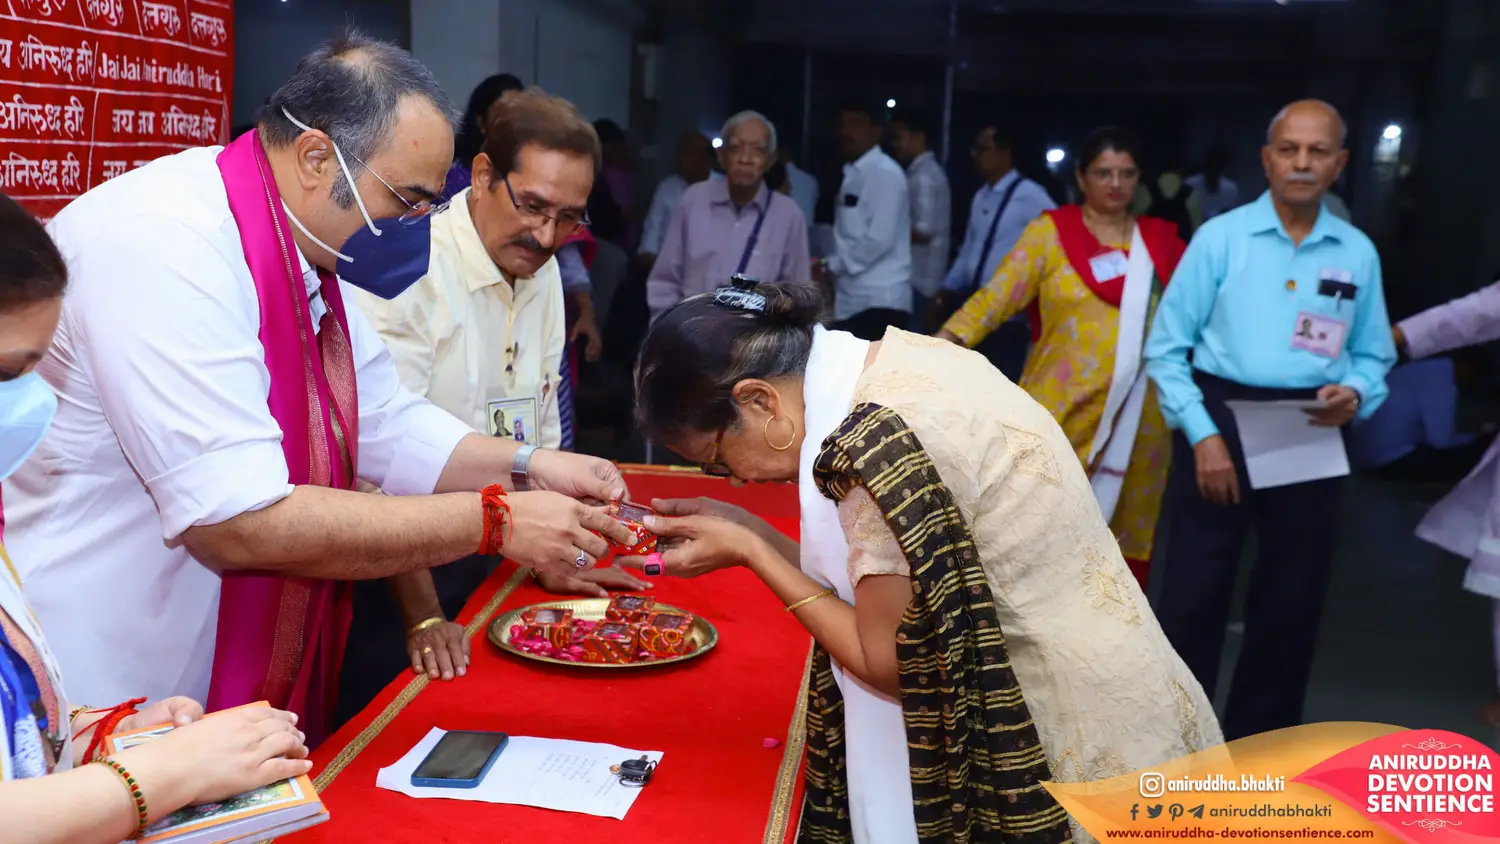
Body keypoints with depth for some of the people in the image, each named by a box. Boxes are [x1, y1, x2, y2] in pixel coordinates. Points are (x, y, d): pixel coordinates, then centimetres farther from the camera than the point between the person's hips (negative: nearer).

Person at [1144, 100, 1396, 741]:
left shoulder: (1358, 253, 3)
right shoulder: (1220, 237, -5)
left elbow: (1374, 356, 11)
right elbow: (1165, 348, -5)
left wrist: (1354, 394, -12)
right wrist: (1202, 434, -13)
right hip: (1221, 418, -3)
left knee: (1293, 596, 14)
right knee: (1195, 589, 3)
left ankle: (1258, 741, 35)